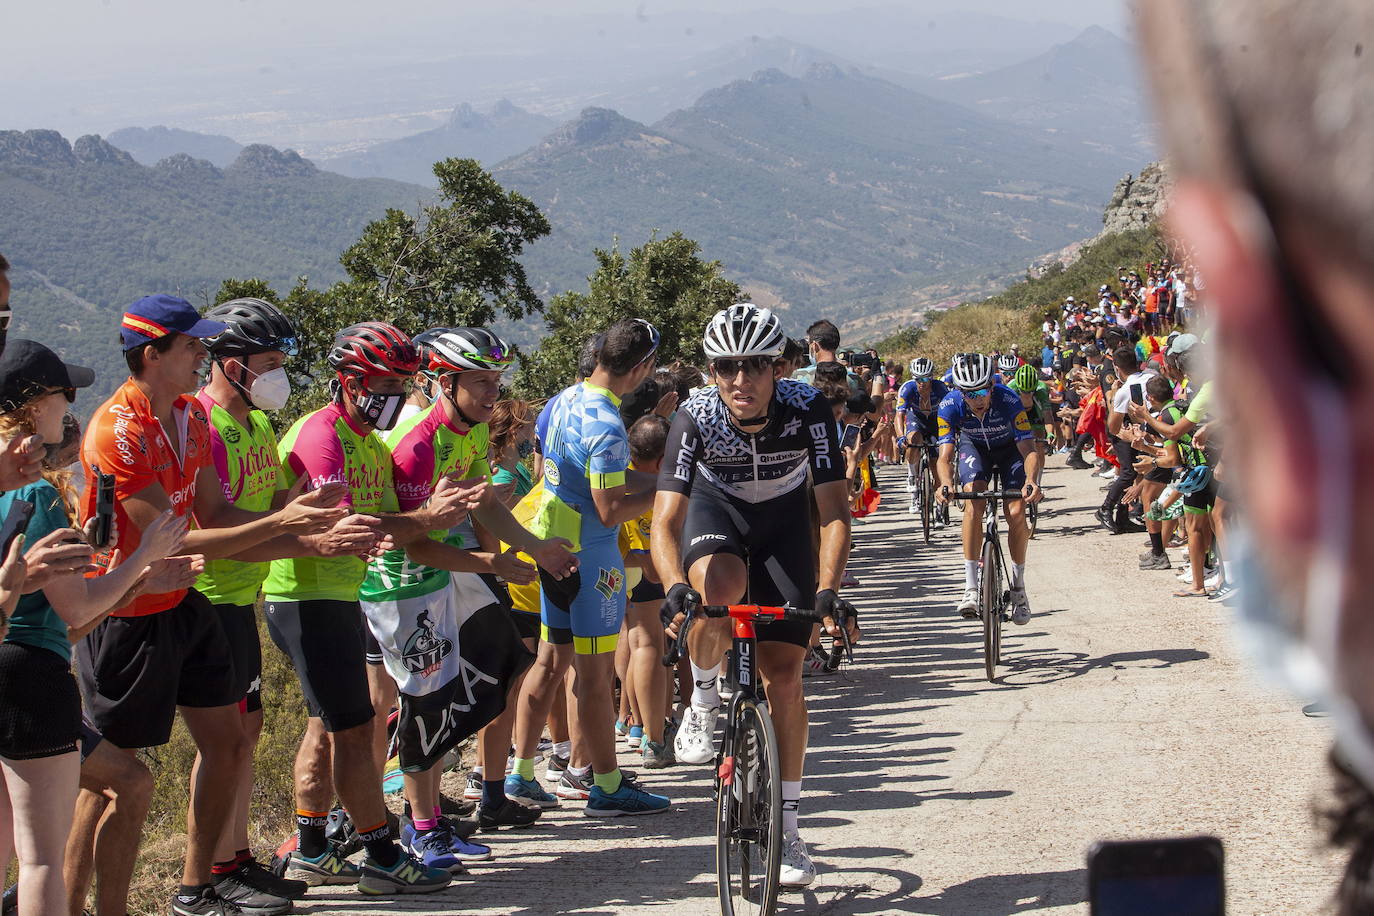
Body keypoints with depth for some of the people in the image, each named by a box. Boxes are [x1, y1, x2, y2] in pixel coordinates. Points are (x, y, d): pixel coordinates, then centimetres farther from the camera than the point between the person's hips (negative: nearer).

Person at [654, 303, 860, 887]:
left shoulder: (808, 410, -30)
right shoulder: (695, 418, -30)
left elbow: (834, 510, -30)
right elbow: (666, 520, -34)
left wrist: (828, 590, -44)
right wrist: (674, 587, -53)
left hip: (783, 522, 1)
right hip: (716, 509, -1)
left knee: (784, 675, -5)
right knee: (719, 588, -38)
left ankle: (785, 827, 7)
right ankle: (704, 700, -8)